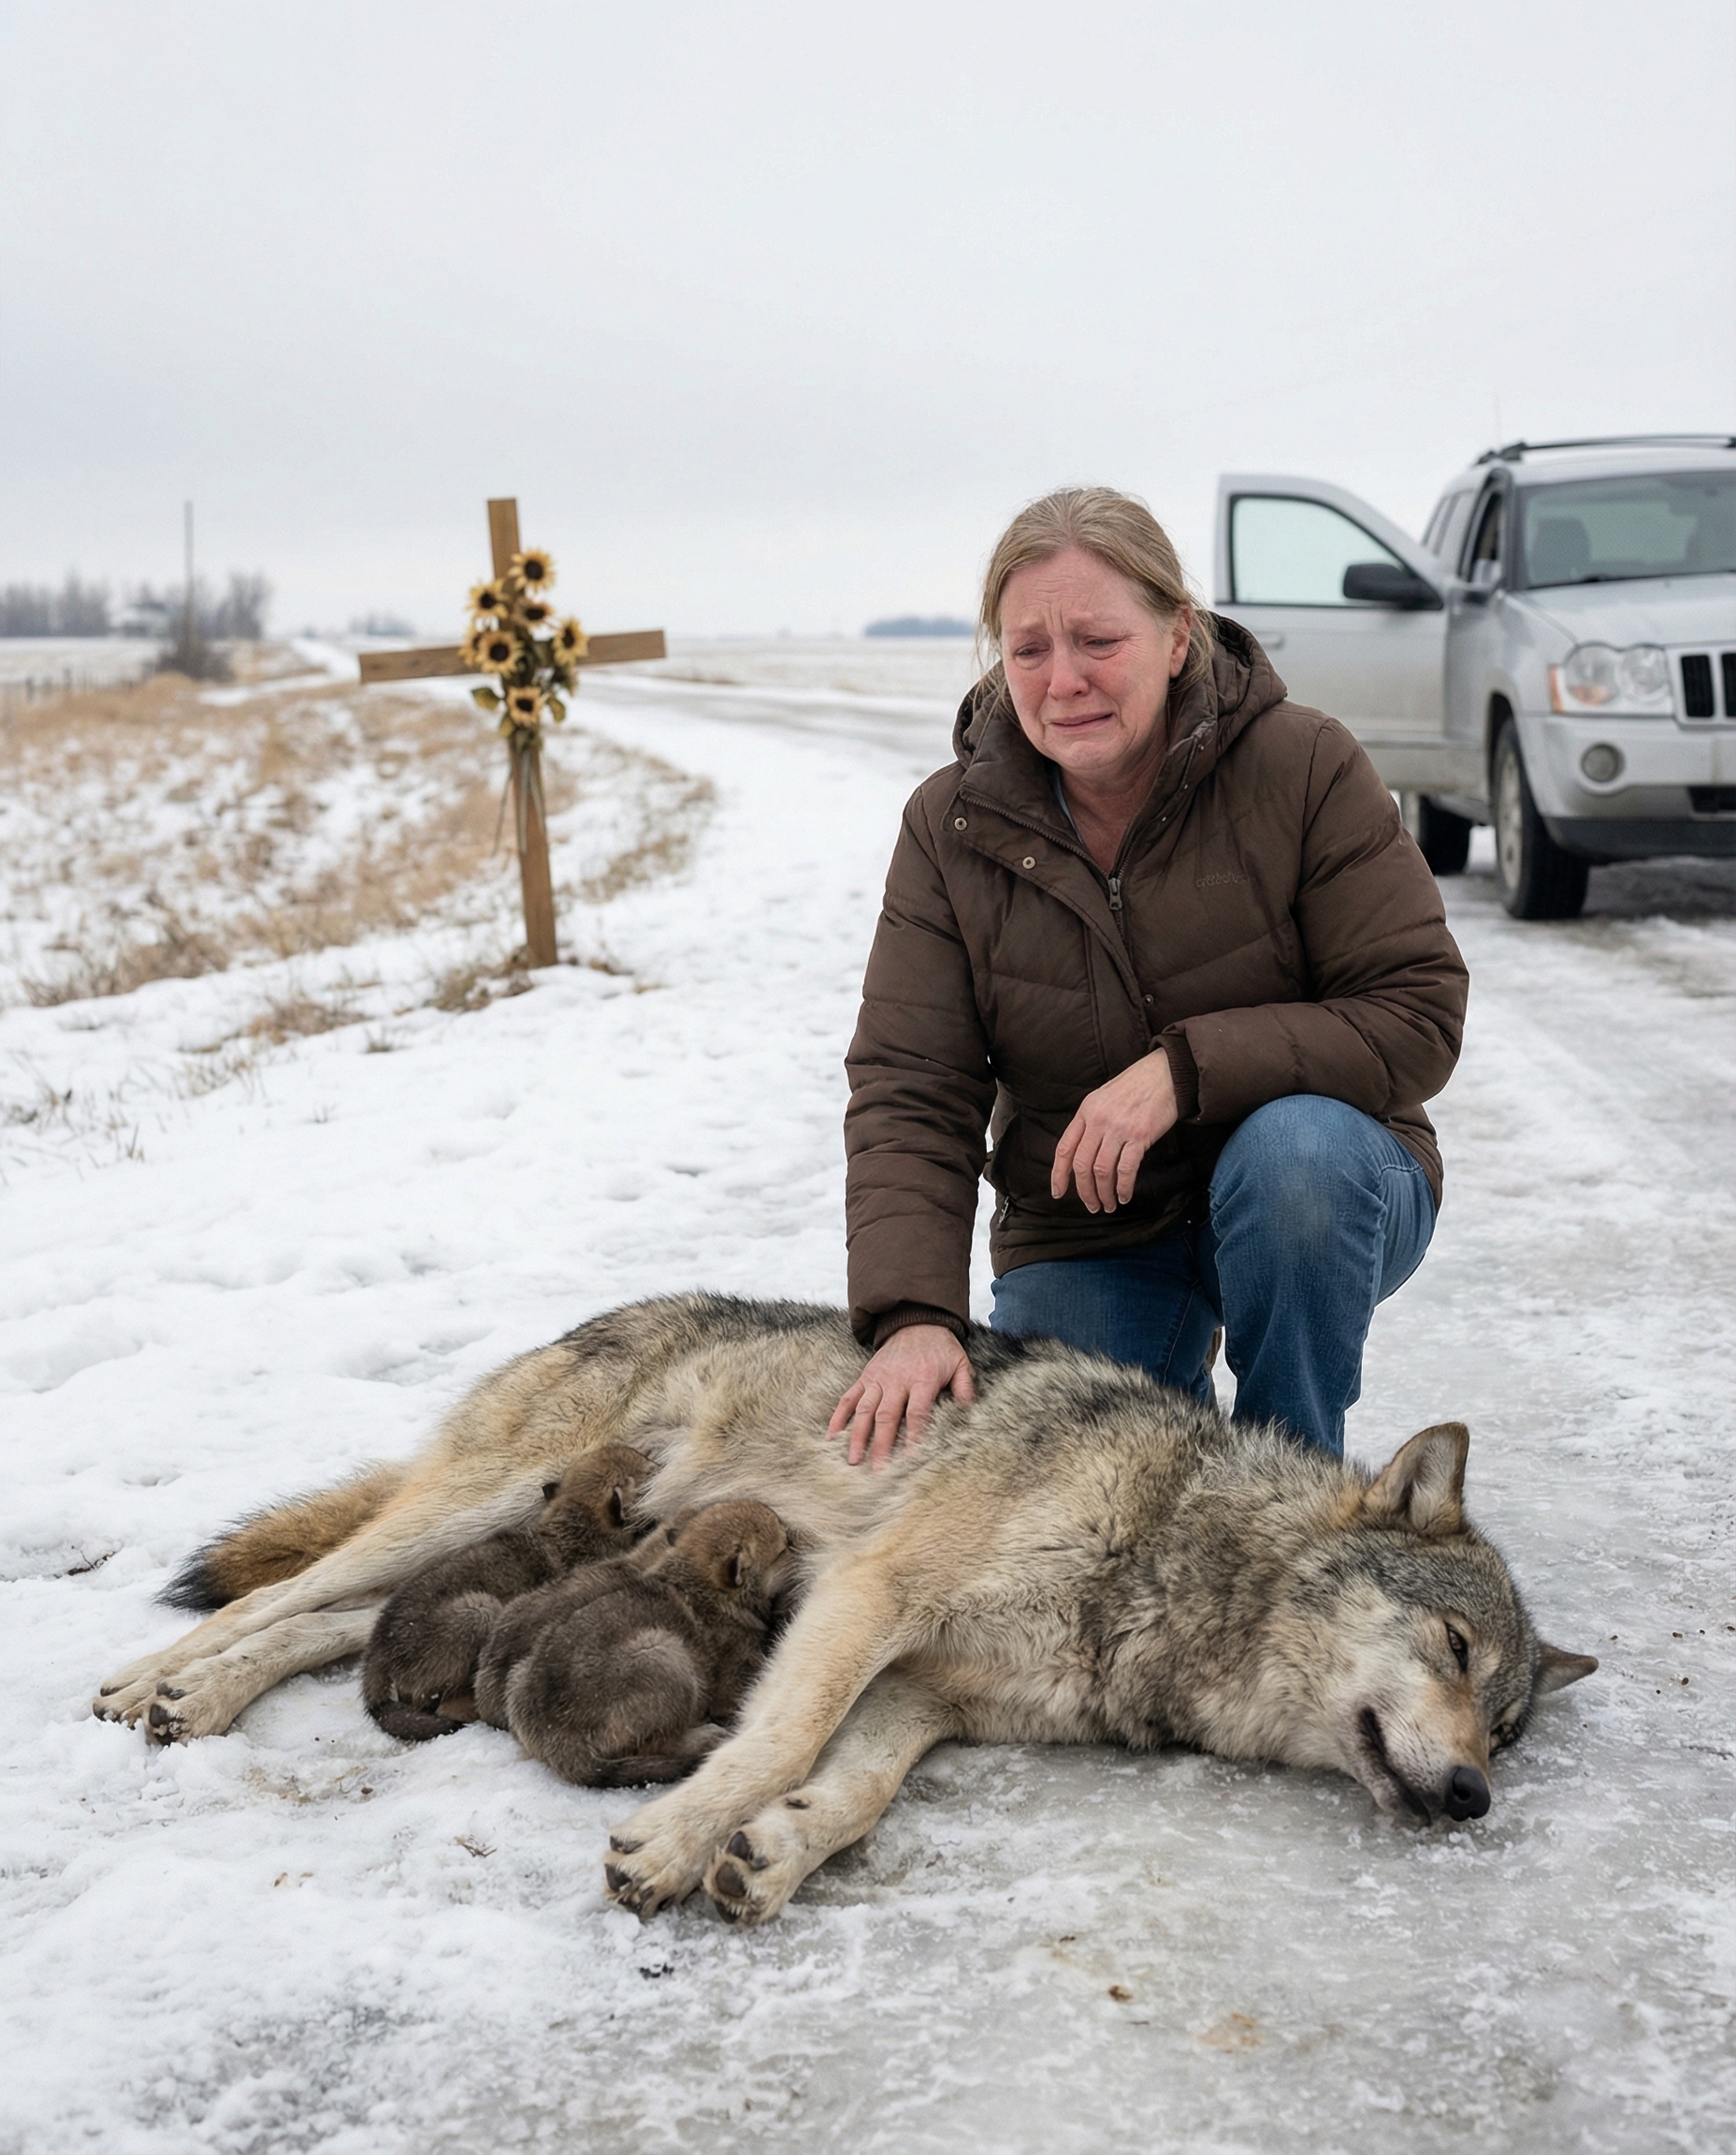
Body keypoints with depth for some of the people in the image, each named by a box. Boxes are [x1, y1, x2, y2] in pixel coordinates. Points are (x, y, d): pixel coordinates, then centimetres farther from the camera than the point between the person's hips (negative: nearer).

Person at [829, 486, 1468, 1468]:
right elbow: (906, 1093, -11)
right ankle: (1174, 1393, 20)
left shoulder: (1305, 768, -13)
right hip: (1085, 1237, 2)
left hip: (1322, 1188, -2)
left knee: (1295, 1147, -35)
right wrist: (914, 1315, -27)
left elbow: (1418, 1017, -16)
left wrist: (1188, 1067, -28)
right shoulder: (952, 827, -7)